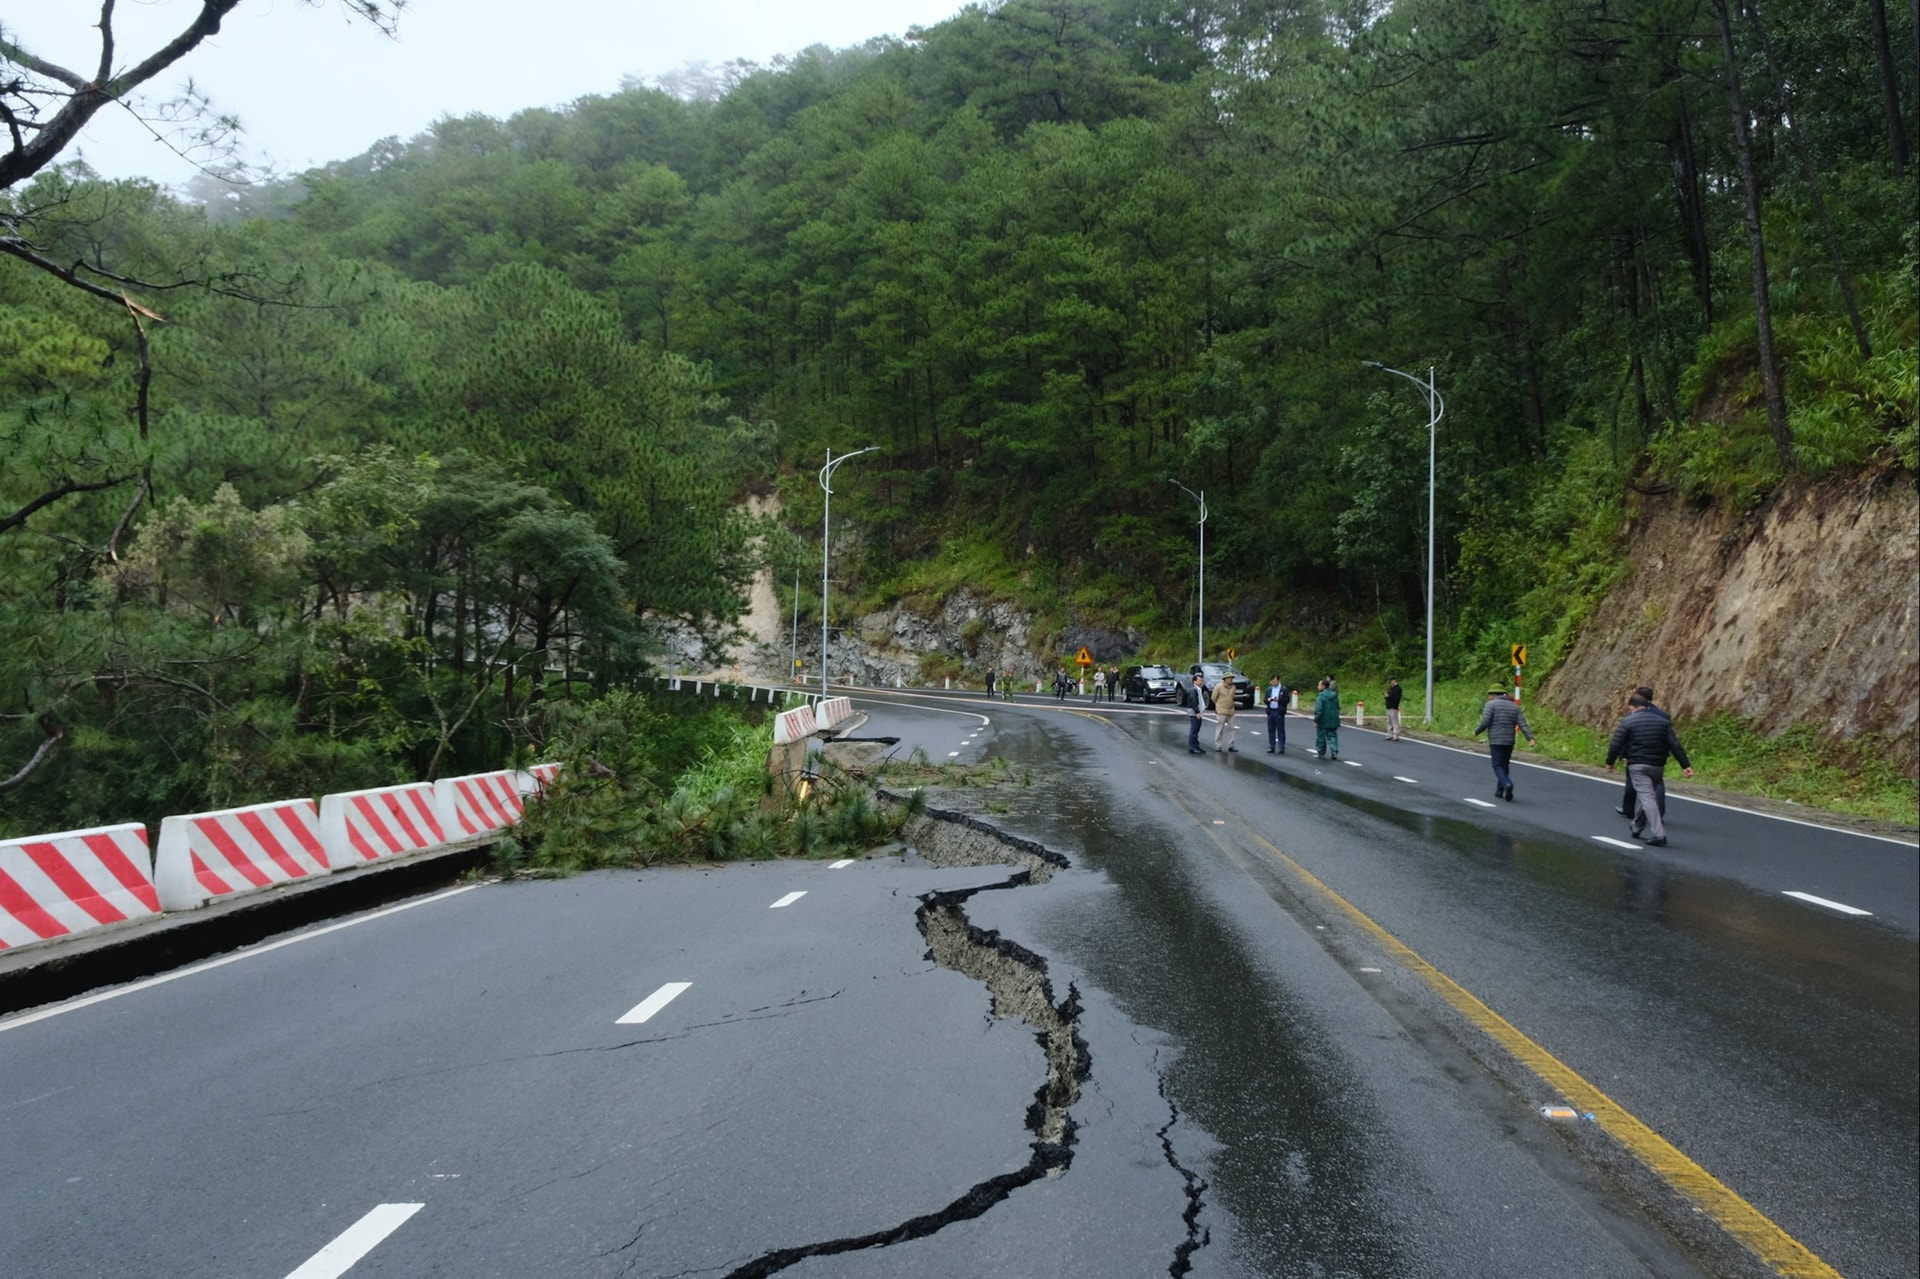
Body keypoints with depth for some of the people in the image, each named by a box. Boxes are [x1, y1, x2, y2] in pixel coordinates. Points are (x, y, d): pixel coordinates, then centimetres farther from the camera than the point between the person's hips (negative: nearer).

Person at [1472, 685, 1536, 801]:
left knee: (1498, 767, -3)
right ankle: (1499, 791, 21)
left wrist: (1476, 731, 4)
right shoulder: (1514, 706, 11)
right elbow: (1523, 724, -1)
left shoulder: (1491, 704, -4)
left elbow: (1485, 722, -13)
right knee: (1504, 765, 18)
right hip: (1509, 741, 5)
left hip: (1496, 741, -5)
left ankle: (1507, 784, -28)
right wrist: (1530, 738, -9)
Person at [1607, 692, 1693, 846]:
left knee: (1647, 797, -8)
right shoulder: (1662, 721, 9)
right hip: (1657, 766, 5)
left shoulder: (1627, 722, -4)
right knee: (1644, 795, 20)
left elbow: (1616, 745, -7)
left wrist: (1610, 762, 7)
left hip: (1637, 765, -5)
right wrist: (1685, 765, 3)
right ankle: (1637, 828, 32)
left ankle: (1658, 835, -18)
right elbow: (1675, 745, 4)